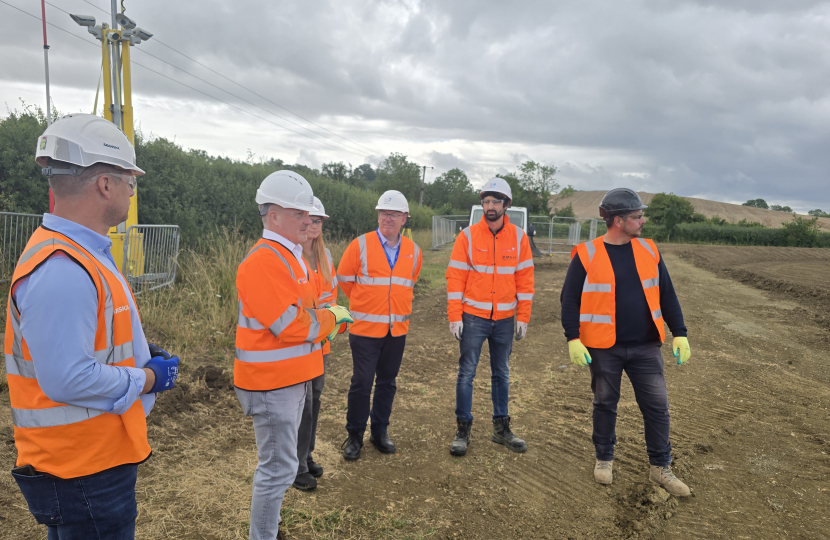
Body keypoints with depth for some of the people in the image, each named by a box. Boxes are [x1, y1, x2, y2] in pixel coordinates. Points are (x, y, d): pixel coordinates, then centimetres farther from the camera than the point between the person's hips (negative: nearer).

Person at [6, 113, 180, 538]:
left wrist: (142, 358, 6)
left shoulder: (85, 256, 9)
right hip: (83, 471, -10)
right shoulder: (61, 271, -26)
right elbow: (67, 379, -30)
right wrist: (148, 379, -17)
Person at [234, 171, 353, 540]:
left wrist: (324, 322, -2)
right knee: (279, 468, 1)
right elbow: (293, 326, -25)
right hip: (271, 381, -10)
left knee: (278, 463, 22)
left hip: (293, 376, 10)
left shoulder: (291, 256, 12)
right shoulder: (263, 261, -22)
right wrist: (333, 316, -10)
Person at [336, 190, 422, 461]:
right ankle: (354, 436, 18)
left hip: (398, 329, 4)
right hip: (365, 328, -3)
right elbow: (344, 279, 2)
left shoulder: (413, 250, 4)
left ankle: (380, 431, 29)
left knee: (387, 382, 13)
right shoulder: (360, 245, -7)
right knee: (362, 383, 2)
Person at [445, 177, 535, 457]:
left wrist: (523, 318, 1)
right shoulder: (468, 236, -5)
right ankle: (463, 430, 13)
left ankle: (501, 428, 26)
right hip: (473, 318, -2)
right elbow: (455, 278, -5)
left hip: (504, 319, 3)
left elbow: (525, 279, 4)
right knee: (466, 374, 1)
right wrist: (454, 317, -9)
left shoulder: (519, 237, 1)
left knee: (502, 375, 13)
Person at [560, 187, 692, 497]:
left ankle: (661, 467, 23)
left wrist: (679, 334, 4)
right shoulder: (586, 255, -7)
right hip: (604, 347, -3)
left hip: (645, 346, 3)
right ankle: (604, 458, 31)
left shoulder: (649, 251, 4)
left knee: (657, 405, 6)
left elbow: (667, 295, 9)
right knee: (605, 404, 12)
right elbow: (570, 299, -6)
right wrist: (573, 338, -14)